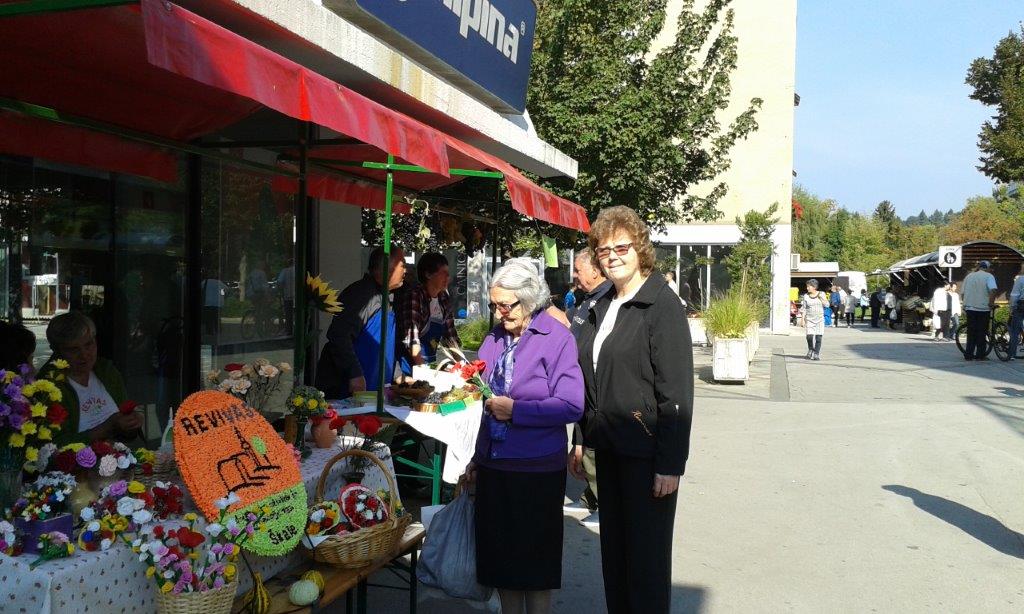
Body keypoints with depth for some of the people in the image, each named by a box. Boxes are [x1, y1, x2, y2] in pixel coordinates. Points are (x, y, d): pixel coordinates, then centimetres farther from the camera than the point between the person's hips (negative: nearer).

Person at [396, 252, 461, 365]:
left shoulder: (444, 298, 4)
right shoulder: (414, 297, -16)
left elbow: (450, 334, 12)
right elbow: (411, 338, -24)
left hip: (431, 363, 7)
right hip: (412, 364, -6)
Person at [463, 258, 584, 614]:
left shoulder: (557, 338, -11)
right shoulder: (494, 340, 7)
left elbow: (571, 406, -17)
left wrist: (515, 409, -18)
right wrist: (476, 458, 15)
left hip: (536, 469, -6)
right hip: (493, 465, 6)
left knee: (534, 558, 7)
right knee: (500, 556, 14)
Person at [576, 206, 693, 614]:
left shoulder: (662, 304, -12)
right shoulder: (603, 308, 12)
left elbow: (677, 392, -16)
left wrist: (671, 464, -19)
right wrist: (585, 439, 14)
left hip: (645, 451, -7)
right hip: (608, 447, 7)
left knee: (646, 554, 3)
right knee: (613, 550, 16)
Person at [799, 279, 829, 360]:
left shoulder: (821, 294, 4)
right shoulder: (806, 296, 2)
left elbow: (827, 305, 1)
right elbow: (803, 309, 3)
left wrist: (821, 298, -12)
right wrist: (803, 319, -3)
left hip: (820, 319, 0)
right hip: (809, 319, 0)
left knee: (818, 337, -4)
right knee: (809, 336, -10)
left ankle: (816, 354, 5)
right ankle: (810, 351, 16)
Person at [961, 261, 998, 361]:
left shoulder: (969, 276, 11)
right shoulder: (988, 276, -4)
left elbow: (963, 292, 13)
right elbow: (993, 290, -20)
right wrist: (991, 303, -10)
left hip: (970, 308, 4)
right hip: (983, 308, -4)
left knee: (971, 333, 9)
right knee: (981, 332, 3)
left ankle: (968, 354, 6)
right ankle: (980, 355, 3)